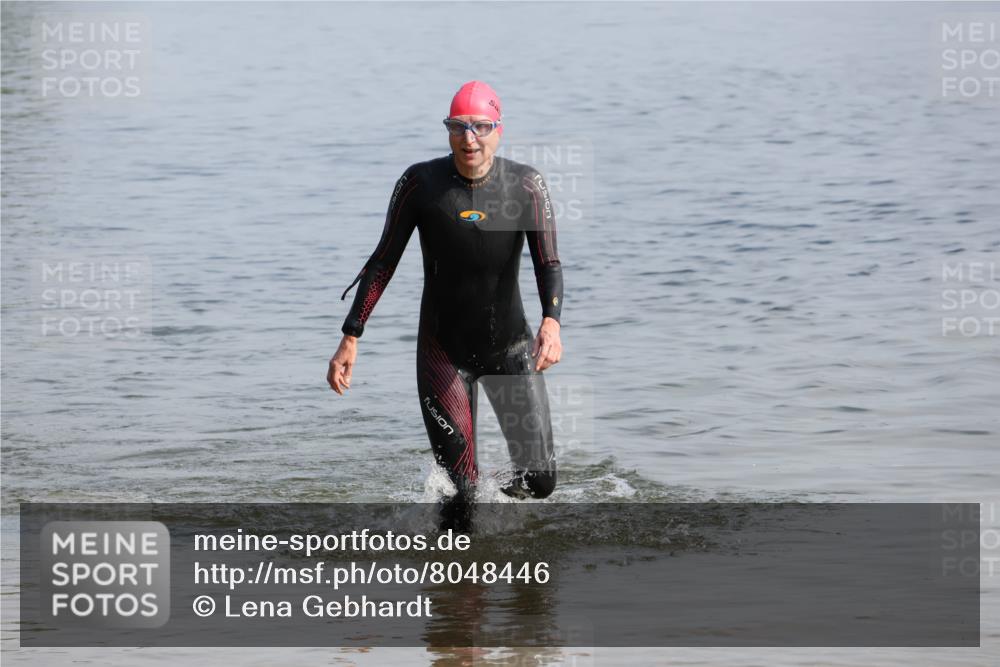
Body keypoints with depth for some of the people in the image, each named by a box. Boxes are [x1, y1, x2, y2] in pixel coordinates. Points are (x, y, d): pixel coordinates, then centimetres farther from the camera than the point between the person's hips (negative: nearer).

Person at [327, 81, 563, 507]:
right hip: (443, 351, -1)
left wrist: (551, 323, -32)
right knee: (463, 491, -7)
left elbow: (548, 263, -13)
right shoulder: (420, 183, -10)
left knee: (539, 481, 0)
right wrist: (351, 338, -7)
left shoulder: (527, 185, -9)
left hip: (511, 348, 1)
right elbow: (383, 262, -4)